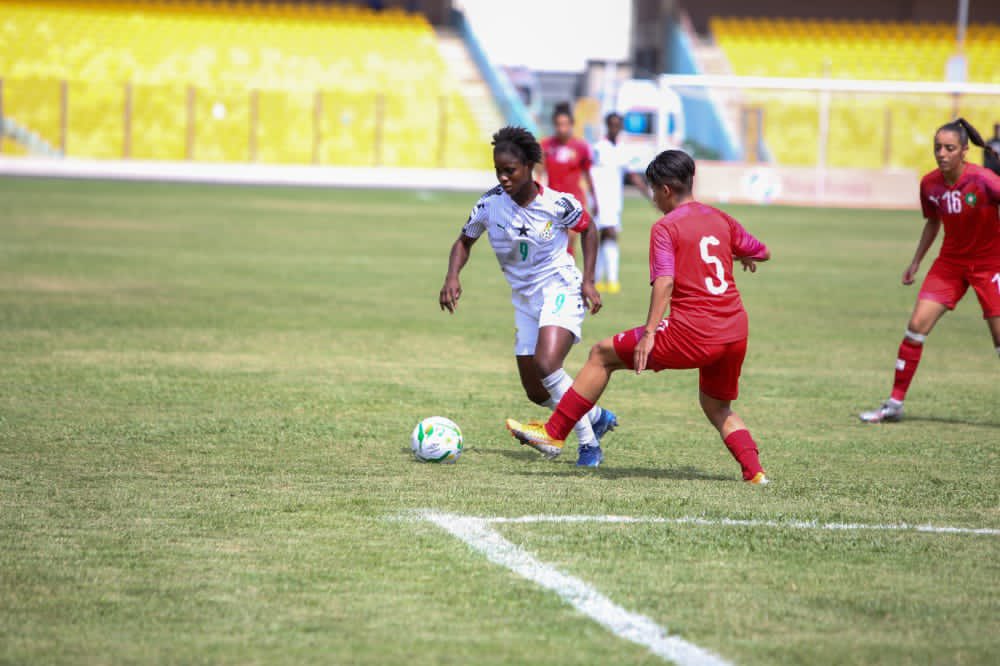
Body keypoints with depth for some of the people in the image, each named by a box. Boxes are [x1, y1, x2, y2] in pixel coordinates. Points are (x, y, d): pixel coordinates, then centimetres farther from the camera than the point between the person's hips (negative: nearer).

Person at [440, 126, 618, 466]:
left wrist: (588, 281, -4)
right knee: (536, 393, 7)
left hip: (561, 290, -5)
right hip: (524, 300, 5)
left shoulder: (557, 203, -16)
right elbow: (464, 241, 7)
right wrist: (452, 277, -12)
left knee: (546, 365, -29)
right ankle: (597, 416, 35)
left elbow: (587, 230, 3)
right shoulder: (490, 204, -9)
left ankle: (588, 441, -14)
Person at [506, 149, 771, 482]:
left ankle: (553, 433, 11)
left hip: (692, 334, -6)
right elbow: (762, 252, 29)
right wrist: (741, 255, 51)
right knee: (717, 407, 28)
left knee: (602, 354, 9)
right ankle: (754, 471, 8)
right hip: (736, 332, 6)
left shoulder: (666, 228, -4)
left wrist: (649, 334, -21)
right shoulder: (721, 219, 15)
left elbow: (665, 282, -17)